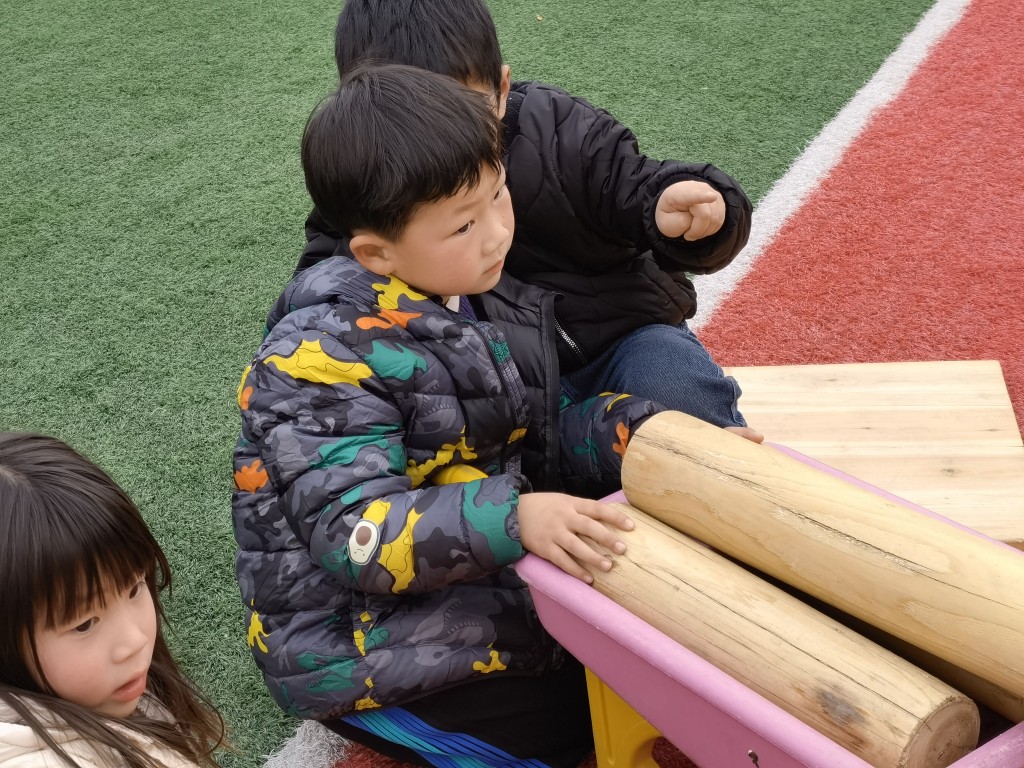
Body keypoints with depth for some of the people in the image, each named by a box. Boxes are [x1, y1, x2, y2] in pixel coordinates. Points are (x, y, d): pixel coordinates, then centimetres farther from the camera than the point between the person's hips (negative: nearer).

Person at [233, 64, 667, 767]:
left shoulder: (475, 299, -1)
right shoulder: (323, 361, -25)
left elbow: (540, 434, 5)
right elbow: (357, 536, -32)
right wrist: (513, 519, -44)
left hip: (478, 581, 8)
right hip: (357, 644, -7)